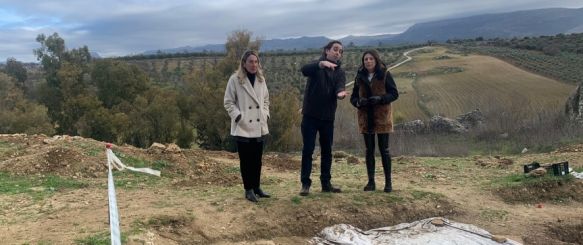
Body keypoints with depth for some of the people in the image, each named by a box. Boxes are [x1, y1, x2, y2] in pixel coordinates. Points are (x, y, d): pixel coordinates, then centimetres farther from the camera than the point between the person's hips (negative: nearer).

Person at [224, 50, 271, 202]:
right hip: (243, 128, -5)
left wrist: (266, 114, 5)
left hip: (259, 127, 5)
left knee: (257, 160, 10)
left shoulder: (261, 79, 8)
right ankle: (248, 189, 13)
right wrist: (238, 117, -13)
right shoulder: (235, 79, -8)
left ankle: (256, 187, 23)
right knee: (246, 160, 2)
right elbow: (228, 102, -5)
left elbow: (266, 100, 18)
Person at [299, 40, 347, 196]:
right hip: (310, 115, -4)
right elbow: (304, 70, -26)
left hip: (328, 117, 4)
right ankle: (305, 184, 5)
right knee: (308, 150, -2)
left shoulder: (340, 72, 7)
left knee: (327, 151, 9)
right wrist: (322, 63, -43)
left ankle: (326, 183, 19)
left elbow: (339, 87, -13)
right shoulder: (317, 67, -2)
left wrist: (340, 93, -37)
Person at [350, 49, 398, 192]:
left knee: (384, 149, 0)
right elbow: (353, 97, 8)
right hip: (365, 118, 4)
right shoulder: (360, 76, 6)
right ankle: (371, 181, 14)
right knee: (369, 150, 7)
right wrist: (358, 102, -14)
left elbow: (394, 94, -5)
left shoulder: (385, 74, -5)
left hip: (382, 117, -3)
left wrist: (380, 98, -22)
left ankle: (388, 182, 10)